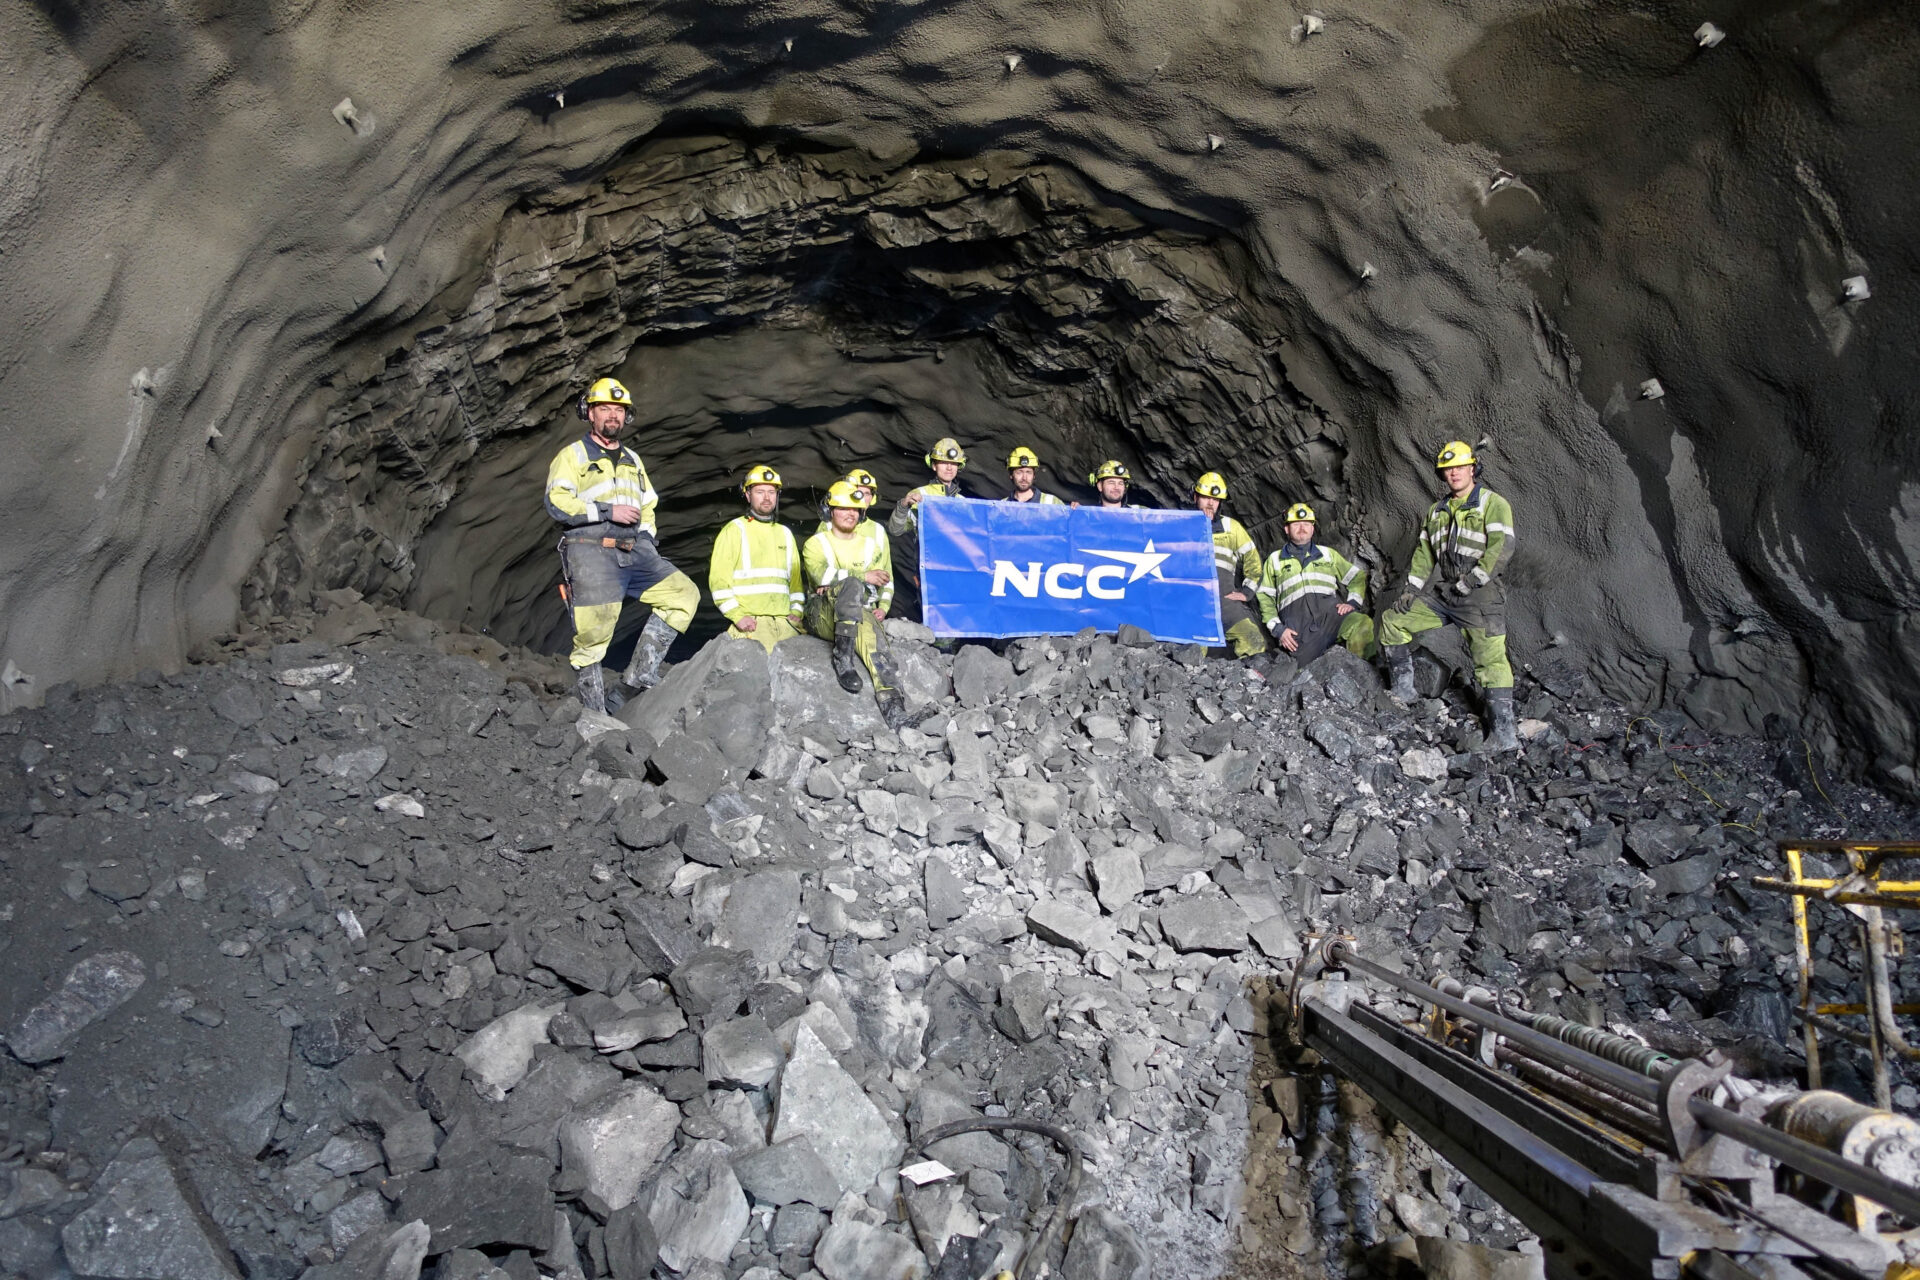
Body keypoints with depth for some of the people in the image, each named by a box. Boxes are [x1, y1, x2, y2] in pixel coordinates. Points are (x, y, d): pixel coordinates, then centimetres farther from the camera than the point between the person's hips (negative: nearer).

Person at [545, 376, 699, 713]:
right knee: (592, 635, -13)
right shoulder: (572, 455, 7)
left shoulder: (633, 460, 26)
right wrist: (608, 511, -14)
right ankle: (594, 714, -3)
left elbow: (648, 506, 32)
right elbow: (556, 502, -8)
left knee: (684, 593, -9)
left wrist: (648, 540, 14)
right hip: (592, 551, -6)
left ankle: (641, 672, -8)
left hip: (634, 551, 6)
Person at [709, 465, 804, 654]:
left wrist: (796, 611, 11)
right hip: (751, 622, -5)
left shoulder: (785, 534, 23)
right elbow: (718, 580, -1)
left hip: (785, 621, 5)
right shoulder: (733, 530, 6)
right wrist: (737, 616, -12)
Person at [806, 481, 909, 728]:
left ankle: (892, 704, -46)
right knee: (852, 585, -35)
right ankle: (843, 657, -40)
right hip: (825, 617, -2)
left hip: (864, 613, 2)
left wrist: (882, 607, 4)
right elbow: (821, 575, -12)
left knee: (873, 638, -34)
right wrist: (864, 576, -17)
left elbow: (886, 580, 24)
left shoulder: (874, 538, 20)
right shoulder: (816, 544, 9)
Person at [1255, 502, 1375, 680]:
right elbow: (1265, 598, 16)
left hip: (1329, 607, 1)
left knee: (1363, 625, -32)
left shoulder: (1327, 554, 28)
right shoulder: (1275, 559, 24)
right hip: (1296, 615, -1)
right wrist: (1278, 628, 1)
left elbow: (1358, 577, 23)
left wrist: (1352, 603, 2)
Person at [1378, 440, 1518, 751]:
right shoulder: (1436, 512, 19)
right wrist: (1411, 591, 8)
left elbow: (1500, 549, -13)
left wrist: (1467, 584, -17)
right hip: (1441, 593, 7)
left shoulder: (1493, 504, -1)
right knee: (1392, 621, 0)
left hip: (1479, 595, -7)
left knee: (1491, 658, -12)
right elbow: (1423, 554, 20)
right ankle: (1404, 691, 8)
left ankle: (1505, 734, -13)